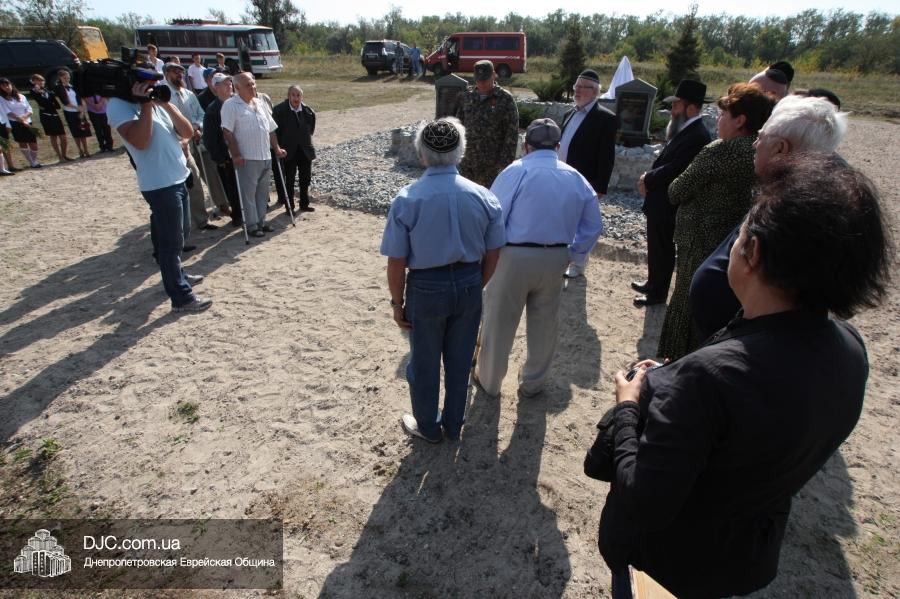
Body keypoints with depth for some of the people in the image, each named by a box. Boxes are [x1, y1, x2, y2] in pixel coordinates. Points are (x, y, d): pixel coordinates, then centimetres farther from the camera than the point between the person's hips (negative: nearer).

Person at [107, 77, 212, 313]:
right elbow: (140, 141, -25)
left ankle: (176, 274, 42)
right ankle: (181, 297, 2)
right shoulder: (119, 104, -10)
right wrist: (145, 103, -19)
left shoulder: (158, 100, 13)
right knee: (171, 240, -4)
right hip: (160, 184, -8)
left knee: (174, 235, 23)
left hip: (178, 178, 8)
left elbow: (187, 132, 4)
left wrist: (165, 103, -6)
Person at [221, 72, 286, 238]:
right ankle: (252, 225, 6)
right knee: (249, 193, -1)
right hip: (247, 158, -7)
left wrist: (276, 148, 13)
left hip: (265, 157, 7)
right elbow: (227, 132, -13)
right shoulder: (231, 105, -7)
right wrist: (236, 154, -19)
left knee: (263, 192, 12)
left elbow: (270, 129, 20)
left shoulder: (260, 103, 16)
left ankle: (261, 221, 23)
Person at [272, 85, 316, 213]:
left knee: (306, 179, 12)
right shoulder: (279, 110, -10)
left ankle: (304, 204, 26)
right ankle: (290, 206, 14)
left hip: (306, 150, 3)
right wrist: (280, 148, -6)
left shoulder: (308, 111, -2)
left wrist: (307, 141, 9)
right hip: (289, 151, -3)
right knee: (289, 180, 4)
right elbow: (275, 131, -6)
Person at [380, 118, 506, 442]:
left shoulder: (406, 199, -17)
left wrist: (397, 301, 0)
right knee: (459, 360, 21)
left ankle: (428, 427, 41)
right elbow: (492, 254, 0)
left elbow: (396, 263, -14)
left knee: (425, 363, 19)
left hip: (426, 288, -3)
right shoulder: (483, 196, -8)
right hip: (469, 285, 3)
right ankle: (453, 425, 42)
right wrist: (475, 287, 14)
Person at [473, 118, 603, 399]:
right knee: (544, 324, 20)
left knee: (499, 322, 13)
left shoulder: (517, 170, -10)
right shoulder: (576, 178, 6)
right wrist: (572, 256, 14)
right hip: (555, 260, 4)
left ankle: (489, 381, 31)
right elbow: (593, 226, 9)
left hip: (514, 257, -4)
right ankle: (532, 383, 37)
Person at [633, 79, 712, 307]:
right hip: (661, 201, 9)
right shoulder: (684, 130, 10)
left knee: (662, 250, 5)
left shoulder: (697, 135, -22)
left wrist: (648, 181, -13)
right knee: (656, 247, 21)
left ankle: (658, 293, 20)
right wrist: (649, 177, -2)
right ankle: (653, 283, 38)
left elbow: (674, 169, -26)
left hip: (667, 204, -9)